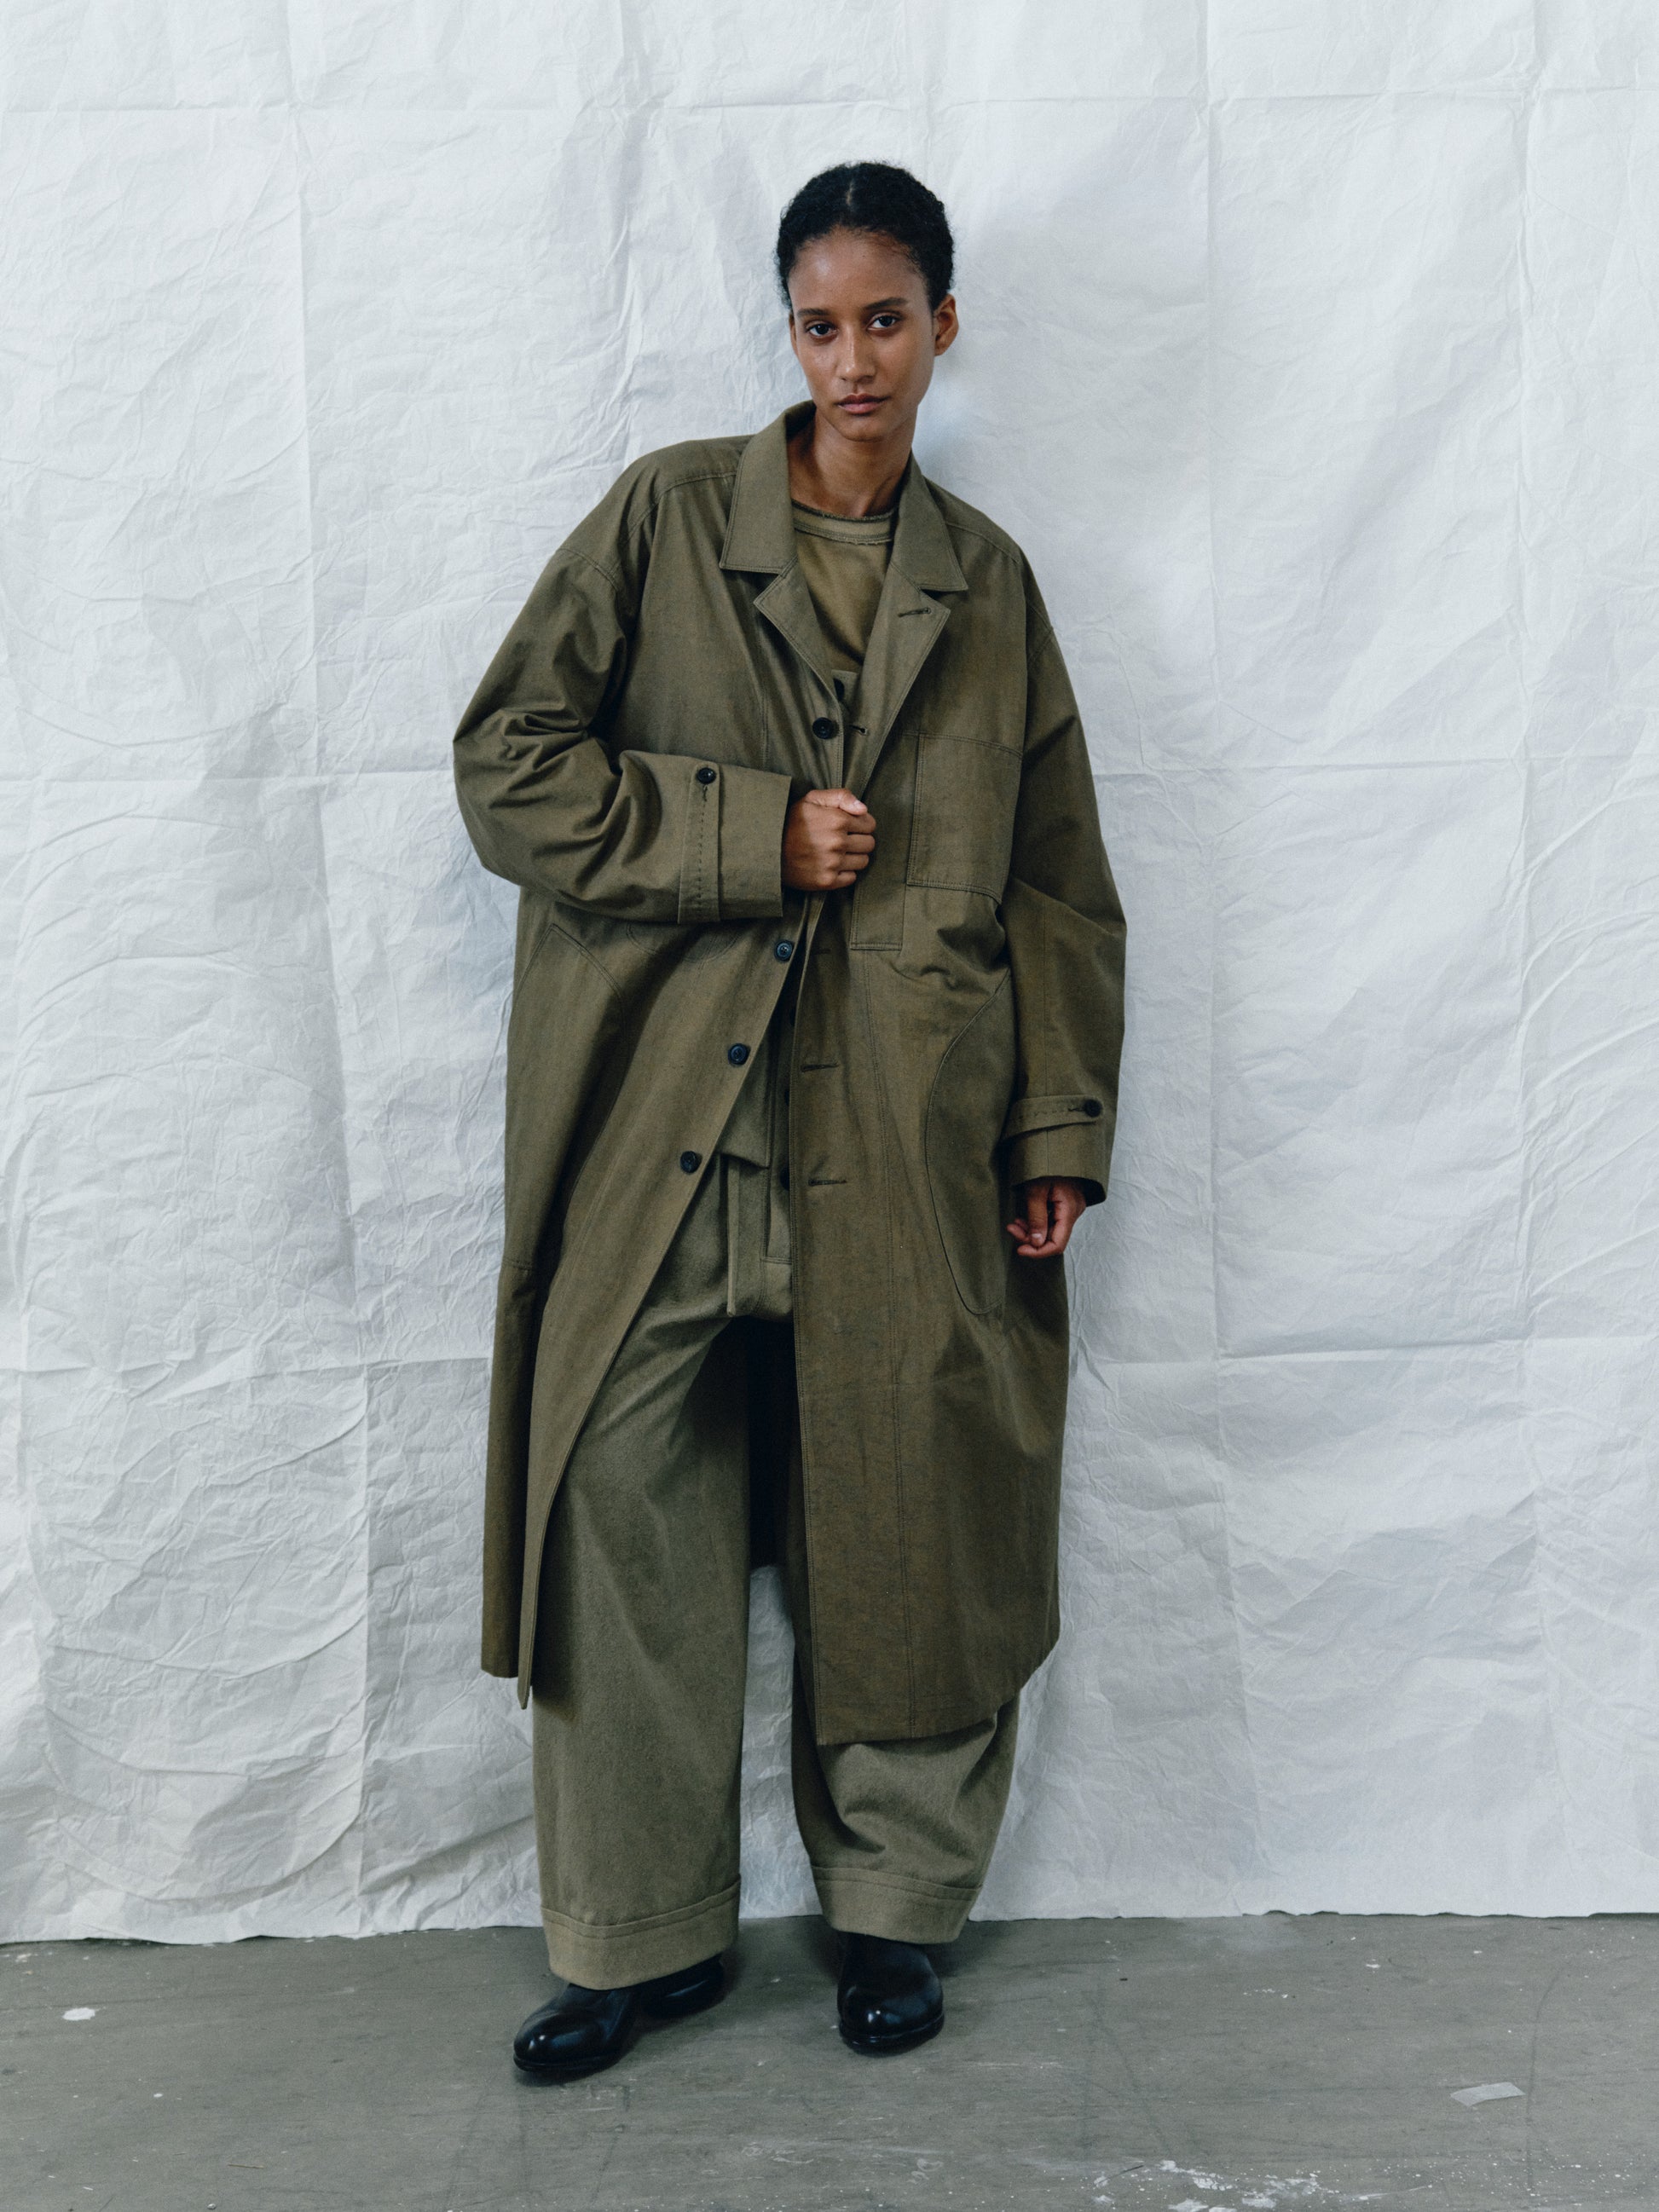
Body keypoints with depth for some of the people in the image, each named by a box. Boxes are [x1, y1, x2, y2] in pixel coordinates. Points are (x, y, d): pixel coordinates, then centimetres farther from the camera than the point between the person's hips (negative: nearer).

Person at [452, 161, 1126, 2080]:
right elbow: (509, 765, -1)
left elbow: (1056, 882, 13)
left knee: (905, 1525, 5)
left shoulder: (986, 584, 13)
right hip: (664, 1128, -1)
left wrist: (1060, 1127, 5)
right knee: (626, 1512, 0)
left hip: (907, 1141, 2)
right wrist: (752, 834, -9)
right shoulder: (662, 518, 5)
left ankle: (892, 1904, 26)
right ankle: (641, 1936, 18)